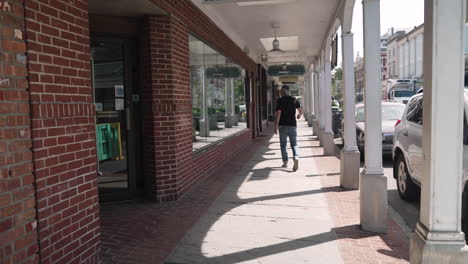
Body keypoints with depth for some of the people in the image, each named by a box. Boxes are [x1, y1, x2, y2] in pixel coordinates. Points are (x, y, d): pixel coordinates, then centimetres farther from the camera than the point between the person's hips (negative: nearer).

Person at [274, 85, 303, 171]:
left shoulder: (280, 100, -5)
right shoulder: (294, 100, 6)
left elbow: (278, 113, -12)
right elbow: (300, 110, 11)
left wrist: (276, 125, -11)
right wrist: (299, 115, 34)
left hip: (283, 125, -2)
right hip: (293, 125, 3)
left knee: (283, 145, 10)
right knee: (294, 144, 5)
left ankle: (285, 162, 12)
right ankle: (296, 157, -20)